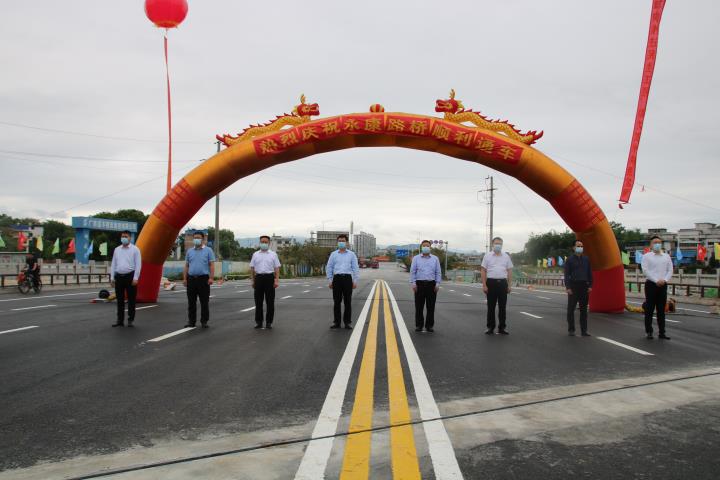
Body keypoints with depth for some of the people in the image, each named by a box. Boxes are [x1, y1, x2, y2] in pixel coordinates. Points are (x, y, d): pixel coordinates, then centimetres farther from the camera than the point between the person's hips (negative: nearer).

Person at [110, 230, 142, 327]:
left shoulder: (135, 249, -1)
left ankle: (130, 320, 8)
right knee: (120, 300, 7)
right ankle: (120, 320, 14)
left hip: (130, 276, -4)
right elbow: (113, 264, 14)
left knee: (131, 299, 1)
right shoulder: (117, 249, 12)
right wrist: (112, 277, 7)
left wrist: (135, 278, -13)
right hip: (119, 277, 4)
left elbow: (138, 264, -6)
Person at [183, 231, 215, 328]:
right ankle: (191, 321, 15)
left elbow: (212, 265, -4)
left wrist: (211, 278, -13)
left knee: (204, 302, 0)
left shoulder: (208, 250, 2)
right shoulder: (190, 251, 13)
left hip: (203, 278, -4)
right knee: (191, 302, 7)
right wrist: (184, 278, 6)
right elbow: (186, 266, 14)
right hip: (191, 279, 4)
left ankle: (204, 321, 7)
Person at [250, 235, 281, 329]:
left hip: (269, 277, -1)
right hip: (258, 278, 2)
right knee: (258, 301, 5)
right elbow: (252, 268, 12)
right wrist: (253, 281, 5)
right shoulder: (255, 254, 12)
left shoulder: (273, 254, 7)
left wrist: (277, 280, -7)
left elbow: (277, 268, 3)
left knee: (270, 301, 1)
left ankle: (269, 322, 9)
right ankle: (258, 322, 13)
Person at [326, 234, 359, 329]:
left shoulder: (351, 254, 9)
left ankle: (348, 322, 8)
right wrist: (330, 280, 3)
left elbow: (355, 268, 6)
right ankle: (337, 322, 10)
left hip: (347, 278, -1)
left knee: (348, 301, 1)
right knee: (336, 301, 2)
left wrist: (355, 281, -1)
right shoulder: (333, 254, 11)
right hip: (337, 278, 1)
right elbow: (329, 268, 10)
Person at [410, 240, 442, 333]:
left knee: (431, 307, 2)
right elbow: (412, 271, 5)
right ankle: (419, 325, 10)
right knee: (419, 307, 2)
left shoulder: (435, 259, 11)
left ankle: (429, 325, 11)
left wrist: (437, 284, 0)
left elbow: (438, 272, 9)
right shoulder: (416, 258, 9)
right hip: (419, 284, -1)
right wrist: (413, 283, -5)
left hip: (431, 284, 1)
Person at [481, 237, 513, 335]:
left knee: (502, 306, 4)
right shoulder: (487, 256, 4)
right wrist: (484, 285, -7)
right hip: (491, 282, -2)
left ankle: (502, 327, 12)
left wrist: (509, 285, 3)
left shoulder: (506, 256, 10)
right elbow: (483, 271, 1)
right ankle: (490, 327, 11)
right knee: (491, 306, 3)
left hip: (502, 283, 2)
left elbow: (509, 271, 10)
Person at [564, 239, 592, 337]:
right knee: (571, 309, 0)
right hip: (573, 286, -3)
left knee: (583, 309, 6)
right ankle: (571, 330, 8)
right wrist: (568, 287, -12)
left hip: (584, 286, 3)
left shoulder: (586, 259, 9)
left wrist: (590, 286, 2)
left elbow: (590, 273, 11)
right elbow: (566, 274, -3)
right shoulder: (570, 260, 0)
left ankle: (584, 330, 10)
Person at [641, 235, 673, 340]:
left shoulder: (666, 256, 13)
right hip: (651, 284, -3)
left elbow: (670, 270, 7)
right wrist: (656, 280, -16)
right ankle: (649, 332, 5)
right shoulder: (647, 256, 1)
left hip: (663, 285, 4)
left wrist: (664, 280, -10)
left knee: (661, 310, 6)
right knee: (649, 309, 0)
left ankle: (662, 332, 10)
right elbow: (645, 270, -9)